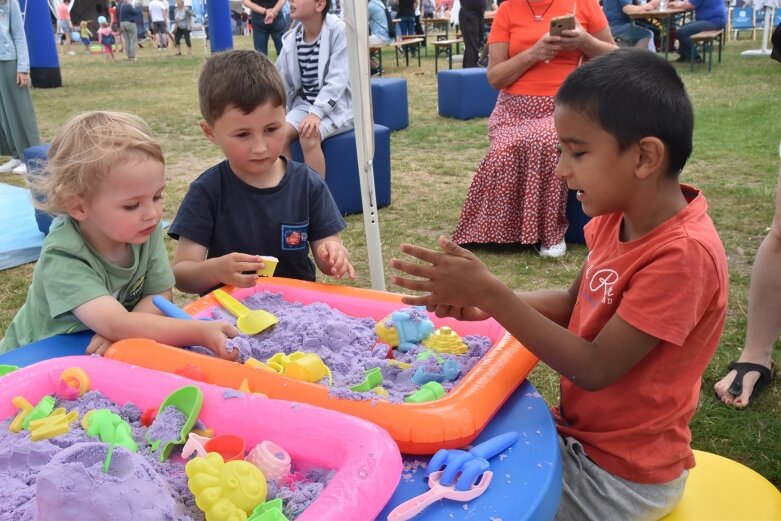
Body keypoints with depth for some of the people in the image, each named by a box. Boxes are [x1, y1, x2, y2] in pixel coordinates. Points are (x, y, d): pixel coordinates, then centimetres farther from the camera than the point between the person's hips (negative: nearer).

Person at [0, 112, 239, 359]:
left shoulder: (146, 230, -12)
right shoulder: (63, 257, -27)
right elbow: (116, 326, -37)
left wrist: (119, 330, -25)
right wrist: (200, 331, -43)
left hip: (109, 357, 5)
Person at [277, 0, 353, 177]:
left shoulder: (338, 30, -13)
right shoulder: (291, 39, 1)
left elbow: (338, 79, -20)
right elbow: (282, 82, 9)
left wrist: (316, 113, -30)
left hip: (337, 106, -5)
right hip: (304, 104, 5)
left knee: (309, 136, -31)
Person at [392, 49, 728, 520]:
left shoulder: (683, 254, -29)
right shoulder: (620, 214, -4)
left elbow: (594, 368, -26)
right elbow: (577, 303, 7)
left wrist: (491, 292, -28)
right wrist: (486, 304, -10)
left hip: (622, 473, -7)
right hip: (579, 430, 7)